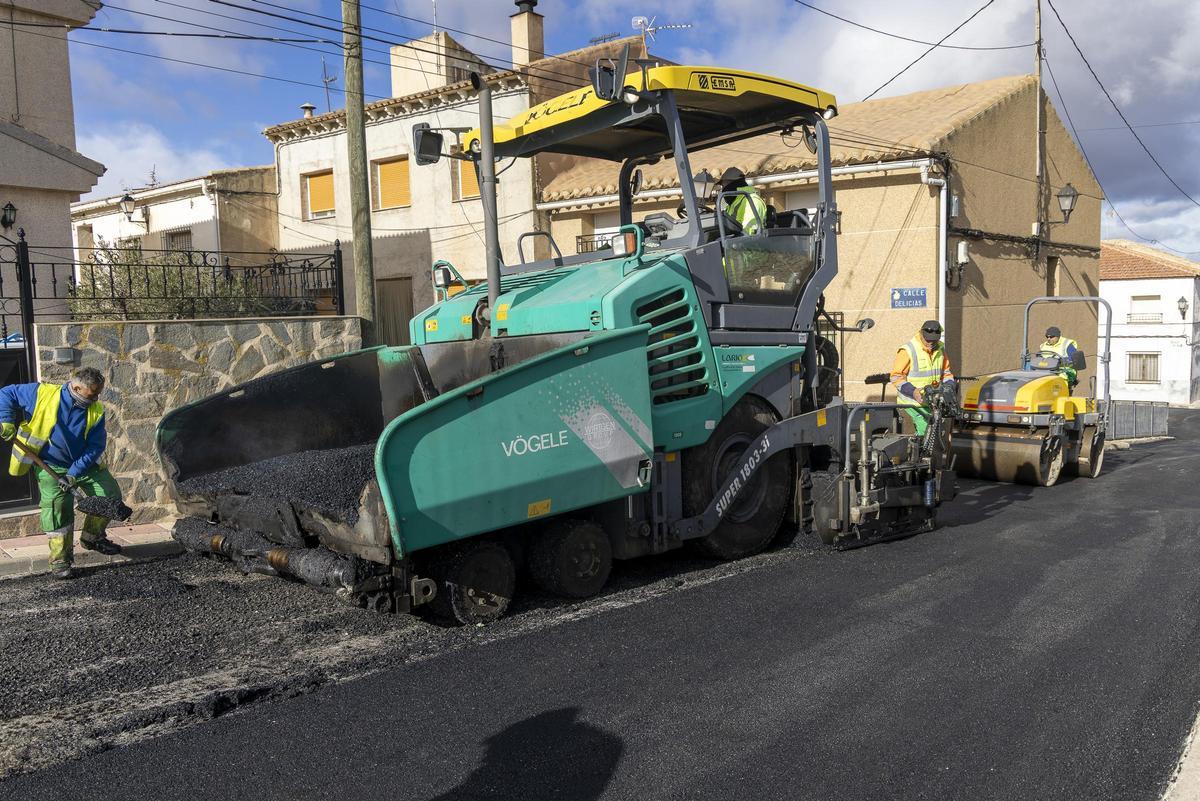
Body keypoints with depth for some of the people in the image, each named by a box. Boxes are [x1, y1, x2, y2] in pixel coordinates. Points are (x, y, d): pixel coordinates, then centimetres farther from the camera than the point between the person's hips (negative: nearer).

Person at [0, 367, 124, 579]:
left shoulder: (96, 412, -11)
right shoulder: (43, 394, -17)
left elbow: (95, 447, -12)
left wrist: (75, 474, -21)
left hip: (84, 465, 3)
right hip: (51, 467, -3)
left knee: (111, 495, 1)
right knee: (58, 512, -8)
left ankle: (92, 537, 25)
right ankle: (60, 561, 6)